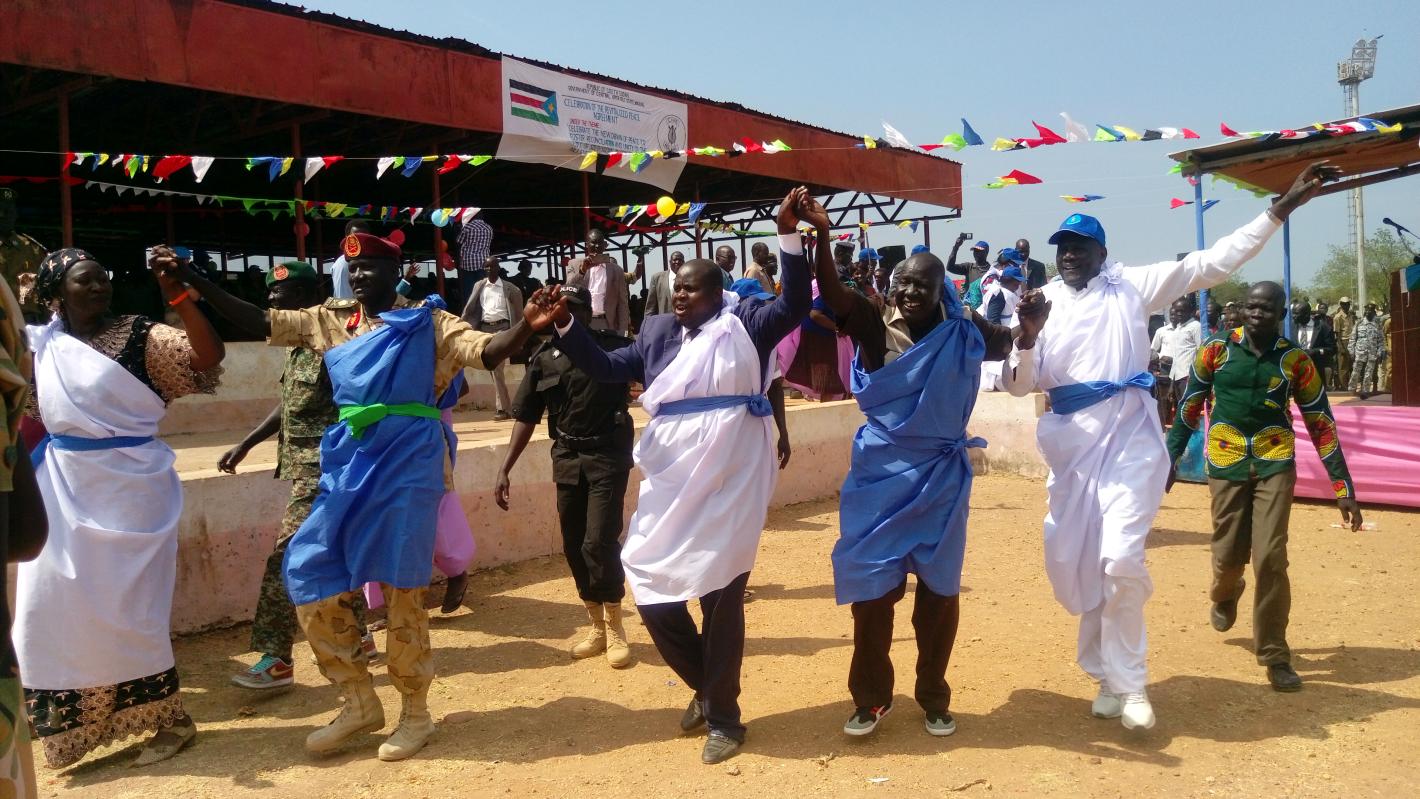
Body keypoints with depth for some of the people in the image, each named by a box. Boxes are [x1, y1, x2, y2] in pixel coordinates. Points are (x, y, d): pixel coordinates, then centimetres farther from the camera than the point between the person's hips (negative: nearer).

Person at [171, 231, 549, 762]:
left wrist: (527, 327, -32)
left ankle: (414, 713, 19)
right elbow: (257, 322, 12)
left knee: (401, 588, 1)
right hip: (347, 463, 5)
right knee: (311, 575, 4)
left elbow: (488, 352, -12)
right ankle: (359, 702, 20)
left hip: (407, 464, -5)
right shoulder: (329, 321, 12)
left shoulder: (427, 323, 0)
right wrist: (193, 282, 3)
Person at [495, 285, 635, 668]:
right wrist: (504, 469, 1)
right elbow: (526, 417, 6)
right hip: (567, 459, 4)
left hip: (608, 456, -4)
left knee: (599, 543, -10)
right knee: (574, 547, 8)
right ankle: (597, 627, 25)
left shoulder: (613, 346, -3)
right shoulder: (544, 358, 5)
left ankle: (615, 628, 9)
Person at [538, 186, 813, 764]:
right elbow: (607, 368, 14)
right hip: (671, 479, 5)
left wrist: (788, 234, -21)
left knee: (721, 596, 3)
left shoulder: (744, 323, 1)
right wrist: (565, 326, 1)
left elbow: (795, 306, -12)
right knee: (652, 590, 8)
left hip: (730, 478, -5)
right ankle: (705, 686, 33)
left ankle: (723, 716, 21)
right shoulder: (658, 332, 13)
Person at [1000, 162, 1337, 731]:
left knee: (1120, 558, -15)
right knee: (1071, 563, 6)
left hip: (1129, 434, -2)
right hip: (1070, 440, 3)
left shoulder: (1131, 286, 7)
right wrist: (1026, 338, -16)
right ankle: (1110, 673, 27)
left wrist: (1282, 207, -2)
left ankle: (1127, 683, 4)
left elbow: (1213, 263, 3)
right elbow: (1019, 385, 4)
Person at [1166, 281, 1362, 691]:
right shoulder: (1216, 350, -2)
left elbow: (1322, 424, 3)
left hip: (1275, 464, 0)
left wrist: (1343, 487, 1)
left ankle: (1274, 655, 6)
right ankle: (1225, 595, 44)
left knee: (1270, 558, -9)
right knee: (1228, 556, 5)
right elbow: (1189, 407, 7)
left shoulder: (1296, 360, -1)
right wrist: (1170, 459, 6)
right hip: (1226, 465, 1)